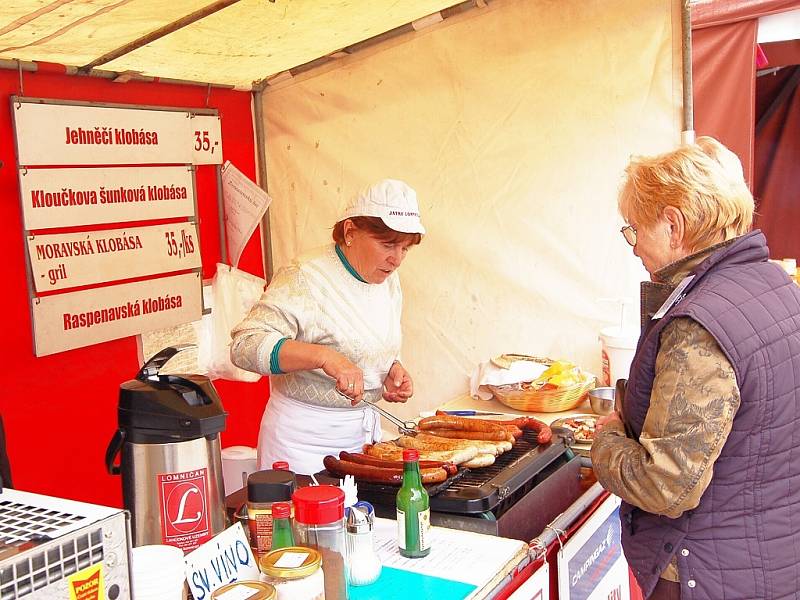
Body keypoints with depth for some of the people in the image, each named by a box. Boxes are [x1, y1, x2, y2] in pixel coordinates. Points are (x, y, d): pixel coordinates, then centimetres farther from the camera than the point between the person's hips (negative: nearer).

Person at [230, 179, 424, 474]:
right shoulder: (304, 278, -18)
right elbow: (245, 345, -27)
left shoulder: (387, 280, 6)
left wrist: (393, 368, -1)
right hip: (304, 438, -7)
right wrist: (324, 356, -38)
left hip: (364, 427, 7)